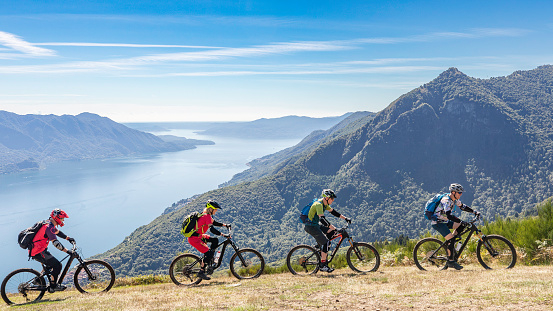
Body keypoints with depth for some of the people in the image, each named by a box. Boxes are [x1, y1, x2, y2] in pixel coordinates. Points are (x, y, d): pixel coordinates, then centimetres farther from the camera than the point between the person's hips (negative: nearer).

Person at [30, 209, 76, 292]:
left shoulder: (50, 224, 11)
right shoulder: (49, 227, -20)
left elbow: (58, 232, 28)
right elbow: (55, 242, -27)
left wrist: (68, 238, 20)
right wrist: (67, 251, -28)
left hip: (34, 250, 10)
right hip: (38, 253, -10)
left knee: (51, 265, 25)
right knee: (57, 265, -8)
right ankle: (52, 286, 0)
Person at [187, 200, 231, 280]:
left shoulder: (206, 215, 12)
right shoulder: (207, 216, -18)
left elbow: (214, 223, 25)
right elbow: (212, 229, -27)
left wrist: (225, 225, 16)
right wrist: (223, 235, -28)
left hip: (198, 236, 10)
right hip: (194, 238, -10)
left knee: (215, 240, 9)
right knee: (208, 252, -12)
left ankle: (207, 259, 14)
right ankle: (201, 272, -3)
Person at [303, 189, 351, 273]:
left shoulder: (324, 204, 8)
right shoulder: (318, 204, -22)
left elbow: (333, 212, 16)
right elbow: (322, 219, -31)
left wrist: (345, 218, 10)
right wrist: (333, 227, -35)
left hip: (315, 225, 9)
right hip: (310, 226, -9)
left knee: (333, 230, 6)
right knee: (326, 243, -14)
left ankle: (323, 246, 10)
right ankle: (322, 265, -8)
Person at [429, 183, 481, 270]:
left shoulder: (455, 199, 3)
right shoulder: (446, 200, -25)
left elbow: (462, 207, 18)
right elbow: (449, 215, -35)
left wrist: (474, 212, 6)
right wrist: (462, 222, -40)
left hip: (445, 221, 9)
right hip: (438, 223, -9)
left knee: (461, 225, 1)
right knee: (451, 239, -17)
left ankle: (450, 244, 8)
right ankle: (451, 261, -9)